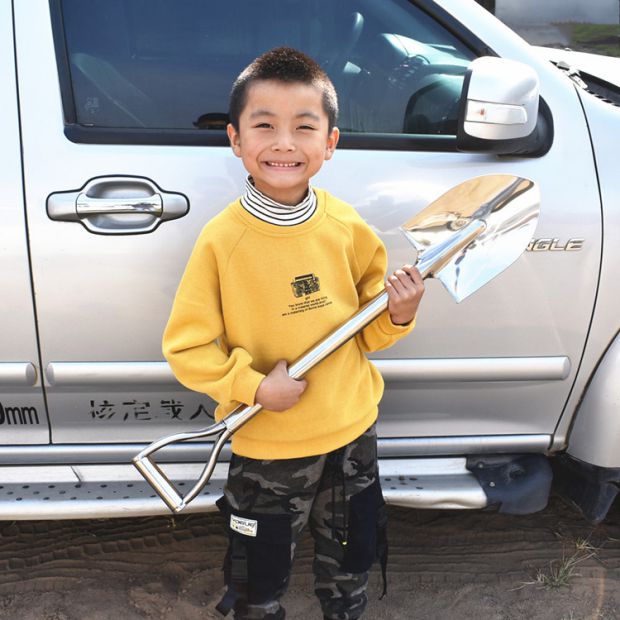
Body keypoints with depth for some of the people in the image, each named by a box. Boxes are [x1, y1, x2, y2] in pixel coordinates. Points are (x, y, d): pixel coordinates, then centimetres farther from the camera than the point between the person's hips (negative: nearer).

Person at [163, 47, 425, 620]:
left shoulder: (347, 227, -7)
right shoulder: (222, 239, -17)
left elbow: (365, 330, 5)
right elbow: (187, 346, -13)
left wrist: (398, 315, -14)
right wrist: (255, 386, -22)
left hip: (353, 431, 4)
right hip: (268, 448, -3)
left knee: (353, 557, 26)